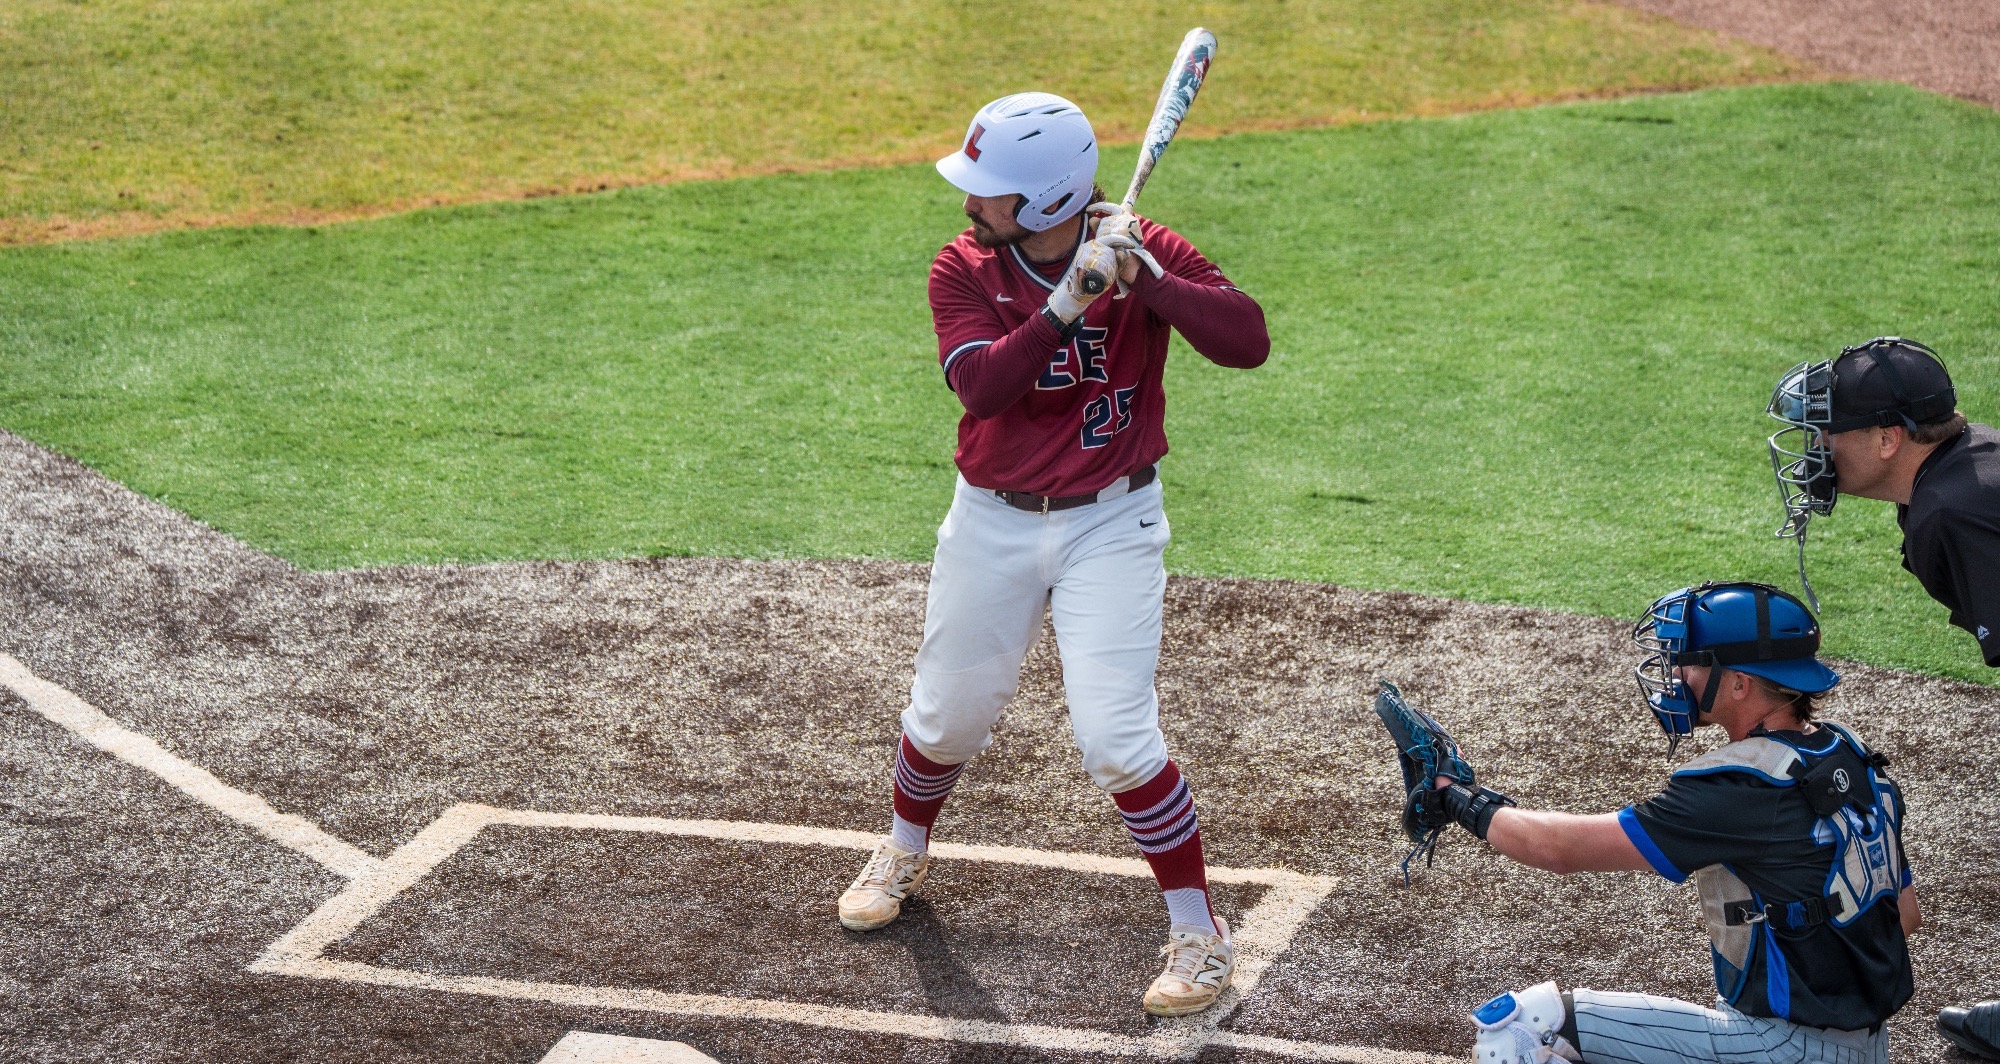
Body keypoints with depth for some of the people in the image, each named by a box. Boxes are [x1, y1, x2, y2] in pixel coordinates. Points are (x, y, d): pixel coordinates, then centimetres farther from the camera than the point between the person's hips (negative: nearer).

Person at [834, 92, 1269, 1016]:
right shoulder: (963, 270, -9)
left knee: (1115, 739, -12)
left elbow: (1248, 342, -24)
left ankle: (1199, 932, 3)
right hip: (992, 524, 3)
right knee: (948, 716, 16)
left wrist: (1145, 279, -33)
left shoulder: (1145, 252, -12)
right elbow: (980, 385, -25)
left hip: (1109, 526, -3)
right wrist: (1067, 303, -34)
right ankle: (904, 853, 47)